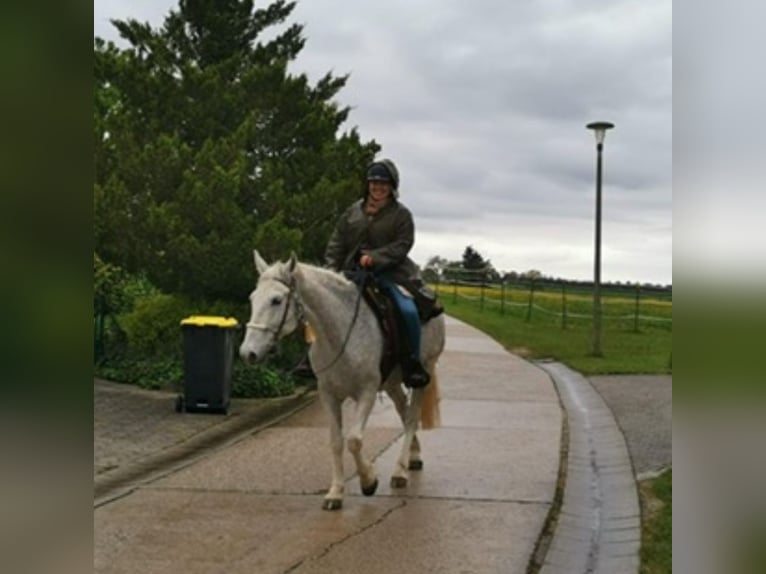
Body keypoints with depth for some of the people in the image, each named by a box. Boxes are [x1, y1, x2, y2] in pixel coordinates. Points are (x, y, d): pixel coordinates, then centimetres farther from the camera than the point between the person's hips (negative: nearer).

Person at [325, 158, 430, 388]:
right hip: (353, 272, 4)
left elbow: (402, 245, -8)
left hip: (389, 272, -4)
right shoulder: (354, 211, 12)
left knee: (408, 310, -27)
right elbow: (337, 242, 13)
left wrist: (375, 257, -21)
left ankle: (412, 362, -10)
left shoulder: (401, 214, 1)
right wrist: (331, 271, 1)